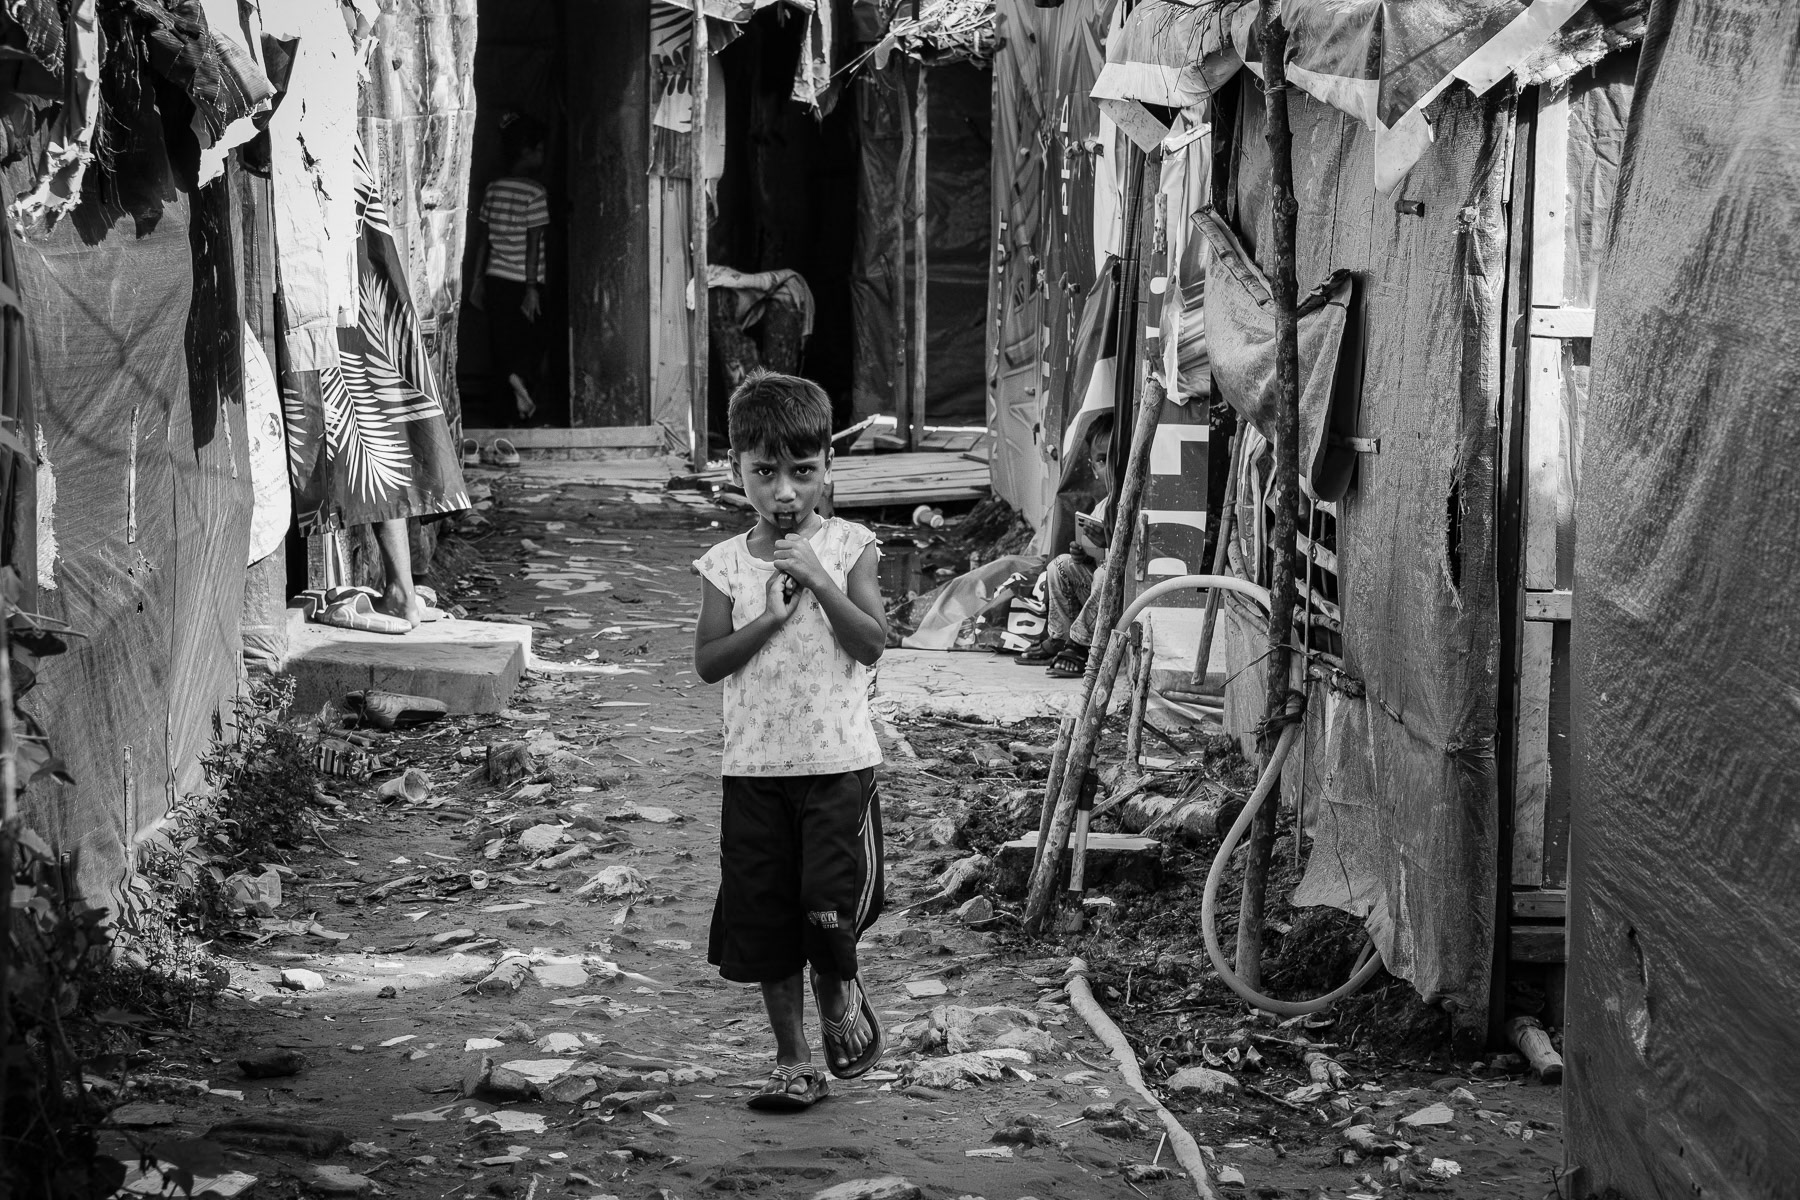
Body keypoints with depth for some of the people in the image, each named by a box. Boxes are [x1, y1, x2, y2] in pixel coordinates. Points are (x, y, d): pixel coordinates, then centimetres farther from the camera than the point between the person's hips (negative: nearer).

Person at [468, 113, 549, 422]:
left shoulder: (492, 190, 6)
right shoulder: (535, 193, -11)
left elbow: (482, 238, 11)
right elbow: (533, 243, -14)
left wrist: (478, 280, 17)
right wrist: (532, 288, -13)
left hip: (496, 279, 5)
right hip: (523, 281, -5)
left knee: (502, 343, 10)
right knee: (530, 343, 9)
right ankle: (522, 374, -18)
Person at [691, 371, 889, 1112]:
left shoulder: (847, 548, -1)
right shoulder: (725, 564, 3)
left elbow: (873, 642, -10)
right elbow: (708, 661, -4)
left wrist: (820, 581, -19)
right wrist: (771, 615, -15)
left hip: (838, 760, -2)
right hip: (755, 767, 2)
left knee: (832, 900, -11)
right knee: (764, 918, 6)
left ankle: (840, 996, 23)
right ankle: (793, 1062, 18)